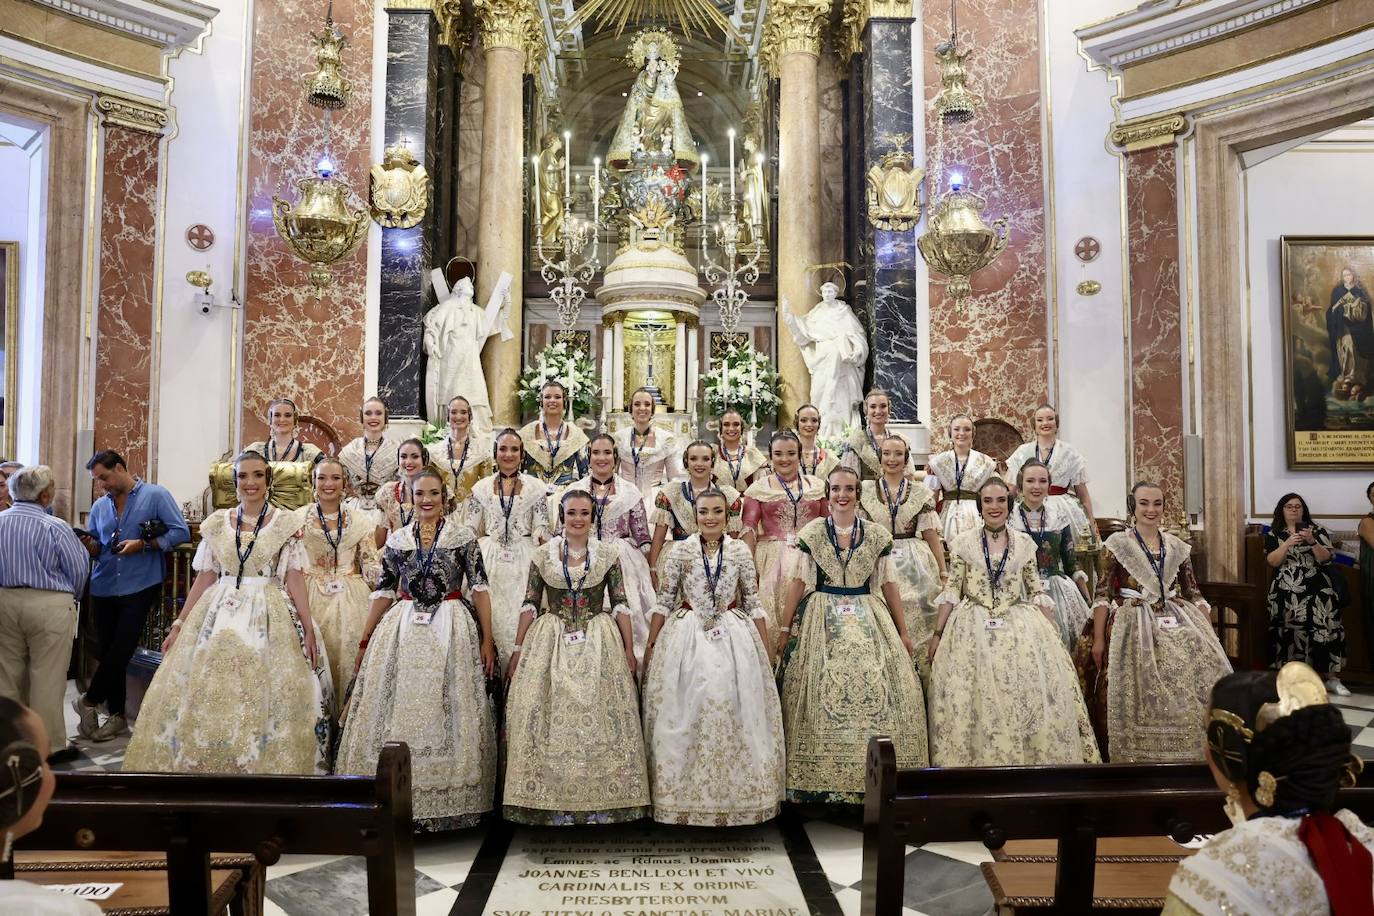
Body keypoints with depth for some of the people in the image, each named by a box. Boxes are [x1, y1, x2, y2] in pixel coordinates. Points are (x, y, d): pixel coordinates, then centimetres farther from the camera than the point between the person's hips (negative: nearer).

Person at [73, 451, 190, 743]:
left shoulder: (156, 495, -4)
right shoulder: (100, 506, 12)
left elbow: (181, 532, -9)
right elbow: (96, 549, 14)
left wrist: (144, 545, -18)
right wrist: (89, 545, -9)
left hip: (139, 588, -5)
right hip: (103, 588, 5)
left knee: (120, 650, -5)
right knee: (107, 651, 8)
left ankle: (89, 701, 17)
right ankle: (116, 715, 19)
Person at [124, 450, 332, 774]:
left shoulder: (286, 522, 0)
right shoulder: (216, 523, 8)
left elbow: (294, 578, -3)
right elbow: (204, 578, 10)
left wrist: (308, 628, -9)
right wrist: (179, 624, 6)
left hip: (271, 617, -3)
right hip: (219, 615, 3)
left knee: (265, 701, -5)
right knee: (205, 699, 2)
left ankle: (266, 766, 9)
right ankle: (204, 767, 16)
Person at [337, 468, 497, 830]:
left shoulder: (462, 535, -2)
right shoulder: (397, 539, 7)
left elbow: (479, 588, -3)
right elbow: (384, 591, 11)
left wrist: (487, 640, -8)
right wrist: (364, 641, 10)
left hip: (452, 631, -3)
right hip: (403, 631, 3)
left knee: (446, 715, 1)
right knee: (399, 714, 4)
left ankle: (446, 802, 13)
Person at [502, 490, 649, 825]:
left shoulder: (608, 555, 3)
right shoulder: (543, 555, 4)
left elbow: (620, 605, 4)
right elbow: (530, 605, 6)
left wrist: (629, 651, 2)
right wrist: (518, 649, 3)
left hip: (599, 644, 0)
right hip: (550, 643, 0)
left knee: (598, 716, -1)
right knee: (551, 717, -1)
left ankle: (601, 800, 10)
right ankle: (552, 799, 10)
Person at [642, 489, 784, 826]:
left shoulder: (739, 551, 2)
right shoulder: (680, 549, -1)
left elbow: (753, 603, 6)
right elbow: (664, 601, 2)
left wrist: (766, 650, 6)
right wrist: (650, 645, 1)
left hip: (734, 637, 1)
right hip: (687, 637, -1)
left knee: (733, 711, 3)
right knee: (686, 715, 2)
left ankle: (737, 795, 19)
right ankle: (686, 795, 16)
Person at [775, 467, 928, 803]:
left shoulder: (877, 535, 6)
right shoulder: (812, 533, 3)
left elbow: (888, 584, 8)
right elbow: (799, 581, 2)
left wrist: (903, 631, 7)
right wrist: (784, 628, -1)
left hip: (868, 620, 1)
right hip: (824, 621, -1)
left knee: (875, 689, -6)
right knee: (823, 693, -6)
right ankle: (822, 780, 5)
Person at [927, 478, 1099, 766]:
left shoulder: (1025, 543, 7)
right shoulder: (963, 542, 2)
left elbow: (1037, 592, 9)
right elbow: (951, 592, 2)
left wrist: (1053, 634, 3)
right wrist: (937, 634, -2)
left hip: (1020, 629, 2)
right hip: (974, 630, -1)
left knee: (1029, 700, -4)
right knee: (976, 701, -4)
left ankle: (1031, 760, 10)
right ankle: (974, 762, 8)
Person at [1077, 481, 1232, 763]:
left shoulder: (1177, 547, 12)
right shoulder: (1117, 544, 0)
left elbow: (1194, 593, 14)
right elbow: (1102, 594, -4)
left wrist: (1209, 631, 4)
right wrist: (1097, 638, -10)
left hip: (1177, 623, 4)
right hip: (1134, 626, -4)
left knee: (1202, 674, -10)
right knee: (1142, 689, -14)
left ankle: (1192, 753, 3)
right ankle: (1142, 755, 1)